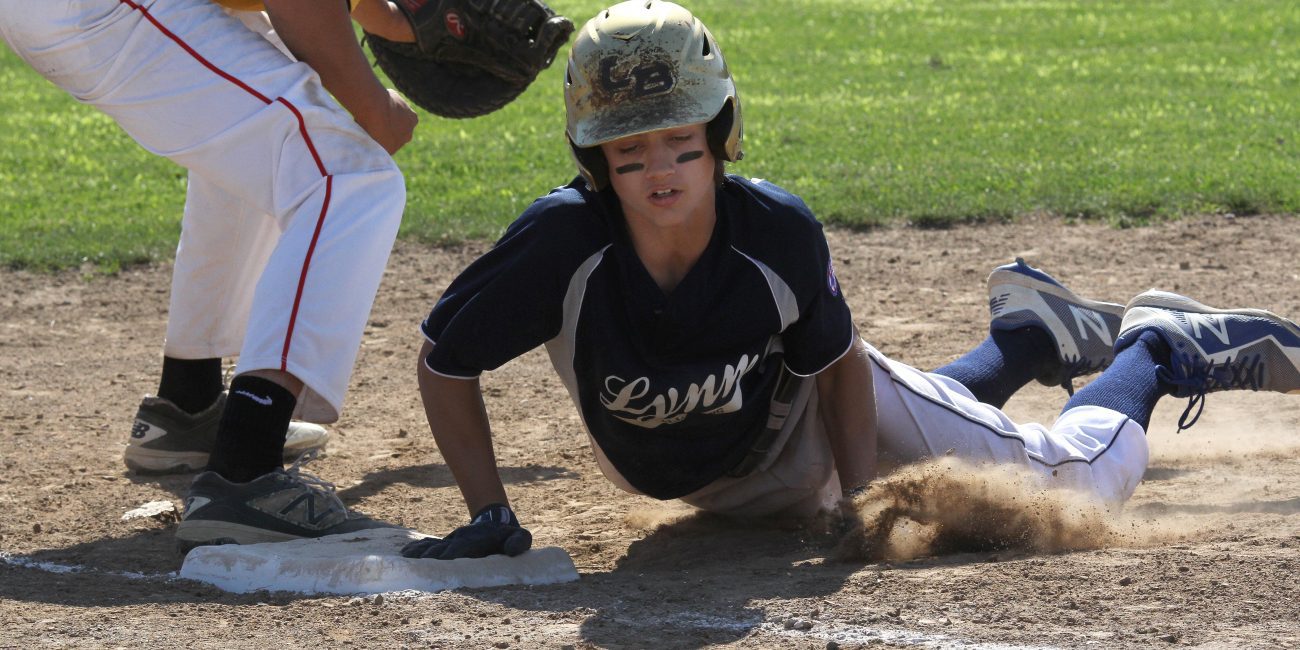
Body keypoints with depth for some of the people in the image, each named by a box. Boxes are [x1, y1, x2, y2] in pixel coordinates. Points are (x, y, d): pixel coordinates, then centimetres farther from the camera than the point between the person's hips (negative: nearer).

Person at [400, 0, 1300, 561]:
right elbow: (445, 360, -26)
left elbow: (840, 365, -17)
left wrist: (862, 502, -25)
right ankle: (1032, 337, 55)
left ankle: (1154, 347, 34)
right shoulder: (566, 240, -37)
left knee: (1087, 479, 4)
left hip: (816, 420, -2)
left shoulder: (778, 231, -35)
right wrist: (489, 513, -31)